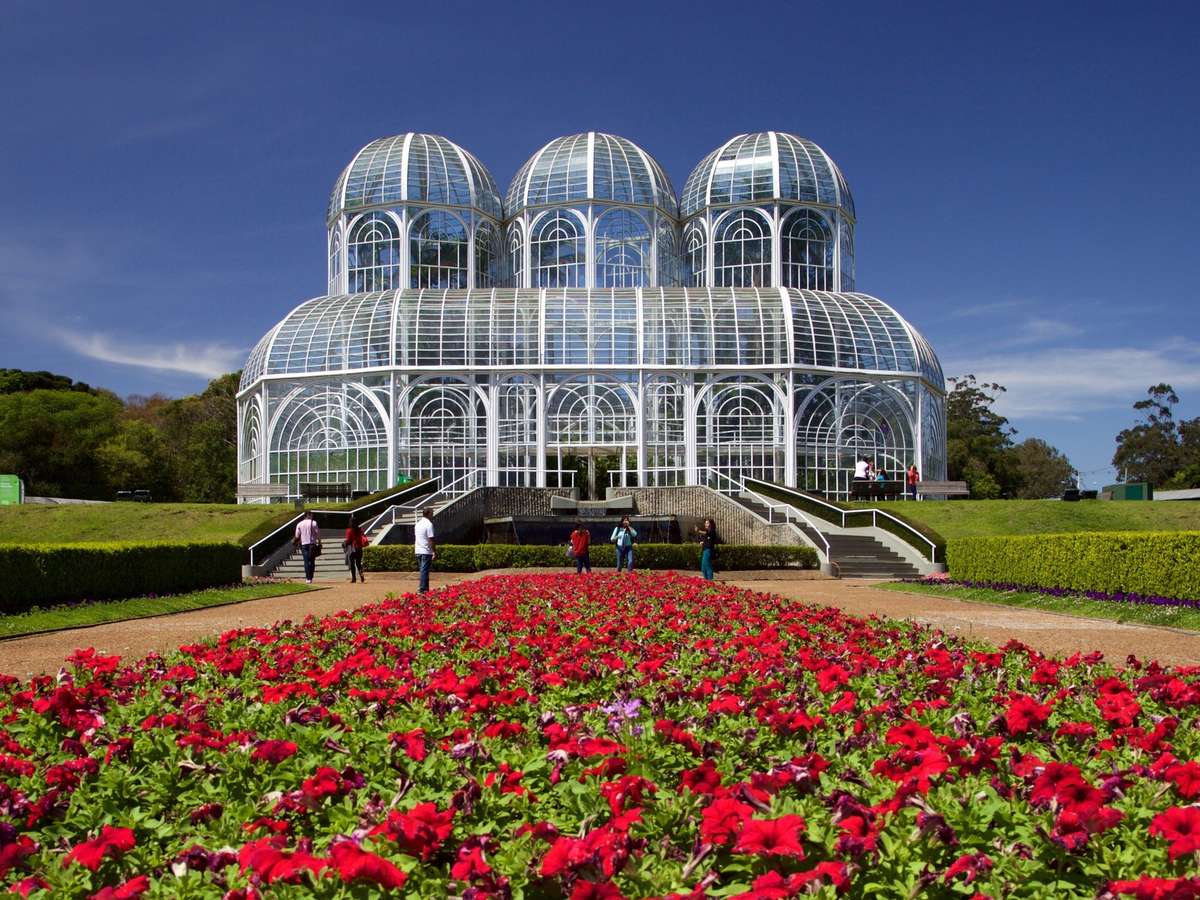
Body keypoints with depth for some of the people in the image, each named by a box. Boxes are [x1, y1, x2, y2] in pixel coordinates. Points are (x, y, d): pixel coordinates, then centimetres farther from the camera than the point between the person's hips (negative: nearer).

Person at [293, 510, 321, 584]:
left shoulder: (299, 524, 3)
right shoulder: (313, 523, -3)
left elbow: (297, 536, 7)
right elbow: (318, 534, -5)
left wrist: (294, 541, 28)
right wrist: (319, 543, 3)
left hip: (304, 544, 1)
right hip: (312, 544, -1)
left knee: (306, 562, 2)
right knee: (312, 561, 6)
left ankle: (307, 578, -7)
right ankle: (310, 578, 3)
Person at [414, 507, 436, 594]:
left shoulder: (418, 523, 12)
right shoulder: (429, 524, -13)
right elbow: (430, 540, -17)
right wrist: (434, 552, -14)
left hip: (418, 551, 8)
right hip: (426, 551, -8)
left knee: (422, 570, 14)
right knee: (424, 571, -5)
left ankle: (425, 589, 19)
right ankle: (422, 590, -6)